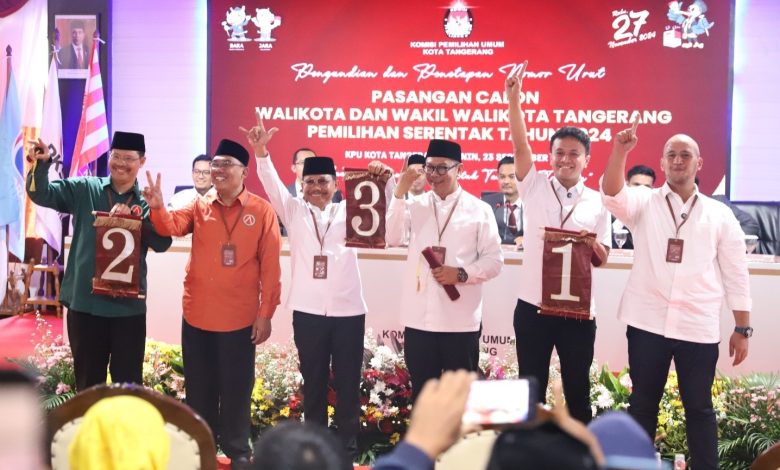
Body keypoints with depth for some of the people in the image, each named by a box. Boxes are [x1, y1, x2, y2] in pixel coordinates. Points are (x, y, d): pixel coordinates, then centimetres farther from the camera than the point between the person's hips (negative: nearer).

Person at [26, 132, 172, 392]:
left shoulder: (147, 201, 1)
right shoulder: (84, 189, 4)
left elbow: (162, 242, -11)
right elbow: (41, 194, 0)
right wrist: (41, 164, -18)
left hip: (129, 305, -1)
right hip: (85, 301, 1)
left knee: (128, 380, 10)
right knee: (88, 379, 15)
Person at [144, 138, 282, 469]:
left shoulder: (262, 211, -4)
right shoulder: (199, 206, 5)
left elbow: (270, 266, -5)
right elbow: (173, 226, -13)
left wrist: (265, 313, -7)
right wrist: (158, 207, -35)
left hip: (239, 319, -3)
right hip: (196, 316, 3)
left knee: (236, 389, 9)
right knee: (199, 388, 15)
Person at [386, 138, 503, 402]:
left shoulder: (479, 210, 2)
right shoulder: (415, 205, 9)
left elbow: (494, 261, 0)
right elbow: (392, 238, -9)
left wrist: (461, 273, -15)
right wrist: (399, 193, -14)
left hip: (461, 320, -2)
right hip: (418, 318, 2)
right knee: (422, 390, 12)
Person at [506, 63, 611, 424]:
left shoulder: (596, 202, 3)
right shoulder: (535, 186, 3)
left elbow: (601, 259, 3)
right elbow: (520, 144, -11)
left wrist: (590, 243, -20)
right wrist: (513, 100, -24)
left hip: (578, 310, 0)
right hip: (532, 305, 0)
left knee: (577, 388, 10)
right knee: (531, 388, 10)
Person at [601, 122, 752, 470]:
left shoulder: (720, 215, 6)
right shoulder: (644, 203, 5)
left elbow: (736, 275, 6)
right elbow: (612, 195, -17)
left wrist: (742, 329, 2)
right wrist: (620, 152, -32)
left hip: (699, 328, 0)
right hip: (647, 323, 0)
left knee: (699, 407, 8)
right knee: (642, 402, 10)